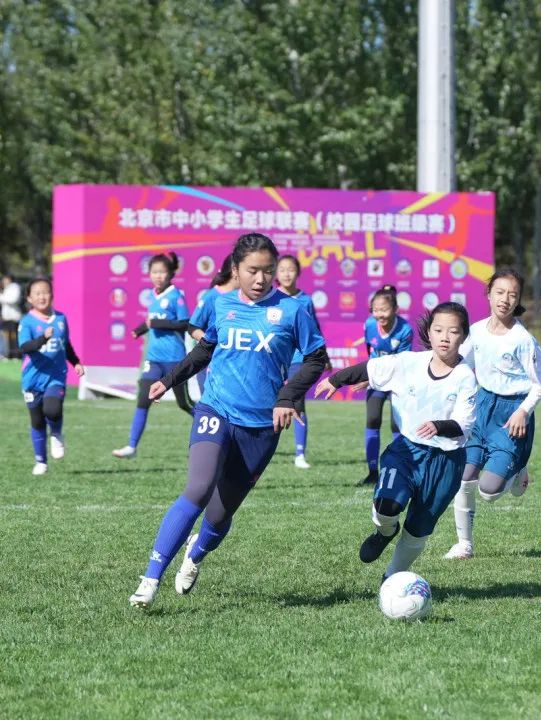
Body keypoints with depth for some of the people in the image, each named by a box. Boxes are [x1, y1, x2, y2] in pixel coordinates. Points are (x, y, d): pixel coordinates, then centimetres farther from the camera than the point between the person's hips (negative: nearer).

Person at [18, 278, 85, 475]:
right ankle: (40, 462, 22)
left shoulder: (61, 318, 6)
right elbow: (24, 347, -23)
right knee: (37, 422, 7)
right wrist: (44, 338, -35)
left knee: (52, 410, -25)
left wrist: (76, 362, 14)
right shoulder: (27, 322, -7)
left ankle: (56, 435, 8)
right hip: (33, 379, -1)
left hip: (56, 377, 1)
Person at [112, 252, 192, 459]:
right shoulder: (153, 296, 9)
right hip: (153, 358, 6)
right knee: (143, 401, -5)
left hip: (174, 358, -6)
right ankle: (132, 446, -6)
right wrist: (141, 329, 8)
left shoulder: (176, 295, -11)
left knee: (184, 403, 7)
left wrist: (159, 324, -21)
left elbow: (185, 324, -15)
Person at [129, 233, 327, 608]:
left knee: (222, 512, 7)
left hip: (261, 425, 0)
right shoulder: (222, 305, 5)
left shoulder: (291, 310, -3)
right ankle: (150, 581, -23)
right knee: (198, 490, -24)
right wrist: (170, 380, 23)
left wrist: (288, 398, -9)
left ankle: (195, 554, 44)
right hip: (216, 411, 0)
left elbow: (316, 359, 2)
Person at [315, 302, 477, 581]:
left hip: (446, 457, -1)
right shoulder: (409, 363, -6)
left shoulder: (465, 378, -13)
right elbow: (370, 369, 9)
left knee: (418, 530, 8)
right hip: (406, 448, 1)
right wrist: (336, 380, 16)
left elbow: (464, 425, -17)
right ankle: (385, 531, 11)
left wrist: (439, 426, -36)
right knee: (386, 503, -26)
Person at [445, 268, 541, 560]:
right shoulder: (477, 331, -1)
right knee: (464, 479, -4)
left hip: (513, 411, -5)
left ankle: (516, 474, 23)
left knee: (489, 489, -13)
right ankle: (464, 544, 13)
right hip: (483, 404, 5)